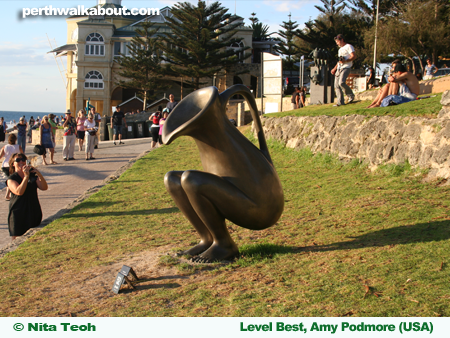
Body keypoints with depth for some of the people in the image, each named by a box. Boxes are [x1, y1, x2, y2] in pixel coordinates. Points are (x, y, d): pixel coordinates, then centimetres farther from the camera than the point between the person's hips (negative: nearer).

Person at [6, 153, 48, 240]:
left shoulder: (32, 175, 10)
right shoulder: (11, 179, -3)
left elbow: (44, 187, -2)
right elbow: (19, 192, -21)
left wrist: (39, 174, -16)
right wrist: (26, 176, -21)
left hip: (34, 212, 4)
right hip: (18, 214, -4)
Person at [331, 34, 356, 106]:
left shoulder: (348, 46, 0)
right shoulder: (340, 49, 28)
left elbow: (354, 56, -12)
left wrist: (345, 61, -24)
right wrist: (335, 68, 23)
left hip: (346, 68, -9)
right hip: (339, 68, 9)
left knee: (341, 83, -25)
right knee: (336, 85, -2)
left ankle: (351, 95, -5)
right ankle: (340, 102, 0)